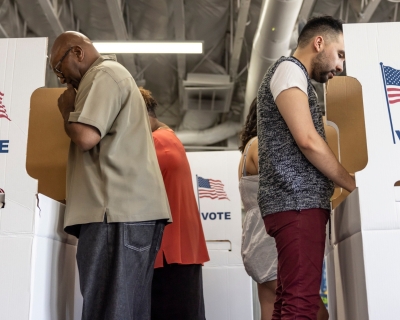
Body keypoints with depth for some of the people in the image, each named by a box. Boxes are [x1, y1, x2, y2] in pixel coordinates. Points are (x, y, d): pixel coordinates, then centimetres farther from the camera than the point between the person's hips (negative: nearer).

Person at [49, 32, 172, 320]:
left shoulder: (103, 74, -1)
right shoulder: (116, 76, 31)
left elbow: (86, 136, -16)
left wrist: (66, 109, 2)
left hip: (118, 209, -10)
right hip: (133, 208, 10)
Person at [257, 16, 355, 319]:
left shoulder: (294, 78, 28)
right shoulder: (289, 69, -2)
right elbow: (307, 140, -15)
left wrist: (336, 194, 17)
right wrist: (355, 185, -5)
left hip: (297, 202, 10)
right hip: (297, 202, -10)